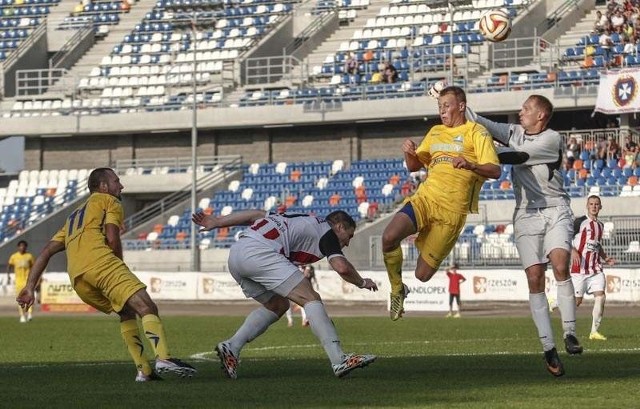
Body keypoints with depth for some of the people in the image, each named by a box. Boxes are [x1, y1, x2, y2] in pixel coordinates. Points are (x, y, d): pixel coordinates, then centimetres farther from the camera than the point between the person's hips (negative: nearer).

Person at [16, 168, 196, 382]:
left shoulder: (73, 217, 39)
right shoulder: (110, 201, 19)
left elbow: (46, 251, 30)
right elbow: (112, 238, 2)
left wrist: (29, 288, 25)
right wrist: (120, 268, 16)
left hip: (76, 277, 7)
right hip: (100, 260, -7)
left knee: (127, 313, 21)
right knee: (147, 308, -14)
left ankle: (143, 370, 6)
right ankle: (163, 358, -38)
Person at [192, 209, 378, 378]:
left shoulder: (302, 220, 32)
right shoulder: (326, 232, 10)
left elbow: (256, 215, 26)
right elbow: (342, 267, -6)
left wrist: (216, 221, 26)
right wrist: (362, 283, 14)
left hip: (236, 253, 9)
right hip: (259, 251, -9)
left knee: (277, 305, 23)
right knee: (310, 298, -8)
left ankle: (231, 347, 12)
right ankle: (339, 361, -17)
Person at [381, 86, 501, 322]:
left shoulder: (476, 133, 2)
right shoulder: (435, 132, 21)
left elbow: (495, 171, -8)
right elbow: (414, 166, 27)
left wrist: (471, 165, -28)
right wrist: (409, 153, 3)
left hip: (452, 210, -4)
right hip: (425, 197, 4)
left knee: (423, 275, -7)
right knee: (389, 236, -26)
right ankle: (397, 290, -3)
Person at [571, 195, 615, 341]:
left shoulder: (600, 225, 17)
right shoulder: (580, 222, -4)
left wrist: (605, 258, 16)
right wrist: (573, 251, -24)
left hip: (596, 268, 5)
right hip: (580, 268, -5)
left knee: (600, 296, -10)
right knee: (577, 300, -5)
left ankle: (594, 331, -8)